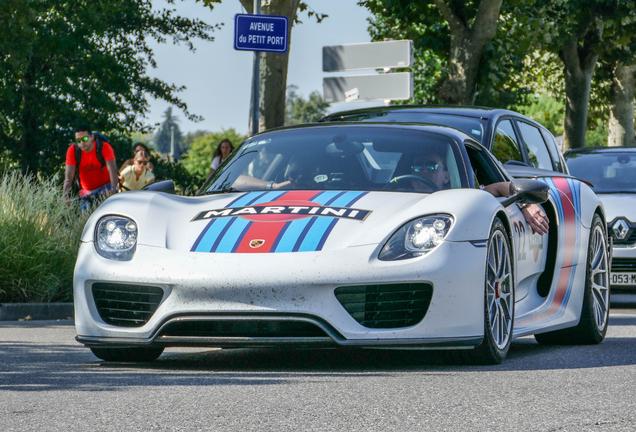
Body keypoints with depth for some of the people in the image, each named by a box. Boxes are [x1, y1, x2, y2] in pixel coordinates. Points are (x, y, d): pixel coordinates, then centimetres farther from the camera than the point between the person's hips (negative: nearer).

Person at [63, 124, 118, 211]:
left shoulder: (104, 147, -15)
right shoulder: (72, 150, -10)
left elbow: (112, 169, -28)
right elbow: (69, 175, -18)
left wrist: (113, 188, -47)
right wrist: (64, 195, -34)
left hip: (104, 187, -3)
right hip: (86, 192, 3)